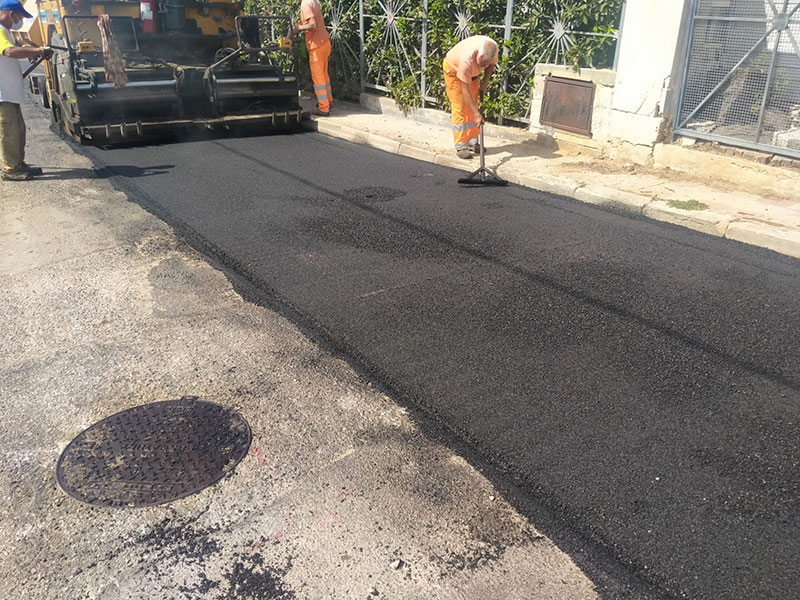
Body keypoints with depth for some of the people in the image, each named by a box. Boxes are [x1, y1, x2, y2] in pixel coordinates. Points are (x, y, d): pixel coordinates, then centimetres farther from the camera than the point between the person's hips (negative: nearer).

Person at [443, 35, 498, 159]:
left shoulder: (493, 48, -28)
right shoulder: (467, 59, -44)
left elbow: (492, 64, -2)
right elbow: (465, 91, -38)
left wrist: (485, 83, -12)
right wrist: (476, 114, -39)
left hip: (473, 71, 6)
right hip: (453, 70, -6)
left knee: (473, 105, 6)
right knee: (460, 108, -10)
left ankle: (472, 142, 13)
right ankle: (460, 146, -6)